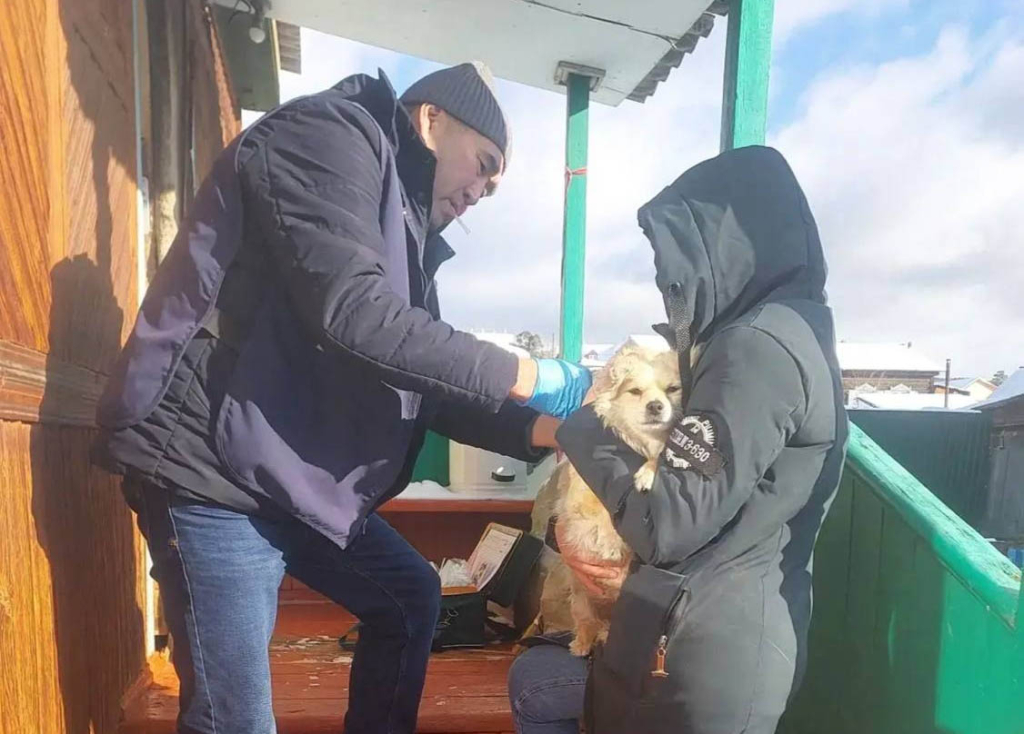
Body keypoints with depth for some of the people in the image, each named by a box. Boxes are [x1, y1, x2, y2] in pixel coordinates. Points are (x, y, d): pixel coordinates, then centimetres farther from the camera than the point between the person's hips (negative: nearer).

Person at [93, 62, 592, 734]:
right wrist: (527, 376, -20)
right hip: (211, 466, -10)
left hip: (298, 475, 10)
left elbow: (431, 394, 14)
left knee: (411, 597, 20)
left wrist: (544, 429, 0)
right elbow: (351, 312, -27)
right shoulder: (331, 137, -10)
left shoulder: (404, 229, 17)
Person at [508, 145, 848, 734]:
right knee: (536, 677, 20)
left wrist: (585, 429, -8)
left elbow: (668, 523, -22)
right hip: (724, 636, 9)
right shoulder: (779, 331, 12)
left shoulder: (761, 346, -20)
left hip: (709, 654, -9)